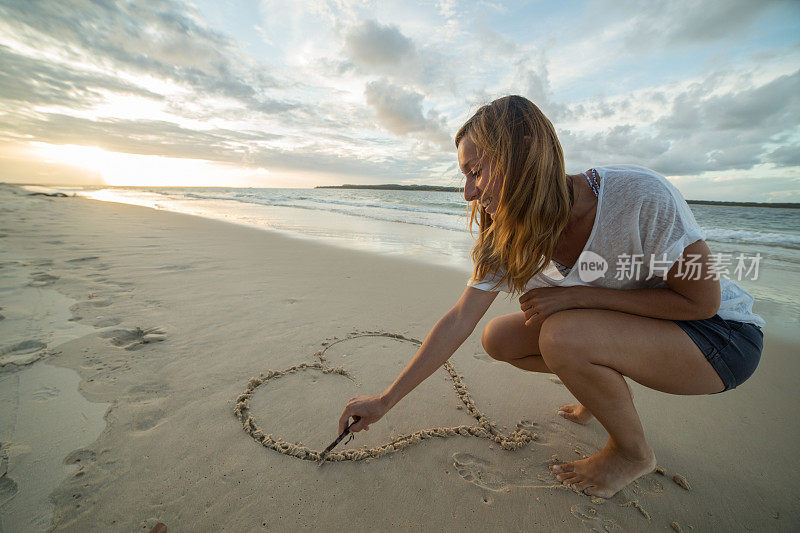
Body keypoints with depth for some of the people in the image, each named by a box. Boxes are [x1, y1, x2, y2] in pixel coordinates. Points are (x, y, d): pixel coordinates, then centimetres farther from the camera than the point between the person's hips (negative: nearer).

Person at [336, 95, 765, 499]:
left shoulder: (639, 197, -30)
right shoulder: (507, 238, -15)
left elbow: (702, 300, -18)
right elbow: (458, 321, -14)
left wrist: (578, 296, -28)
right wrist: (385, 400, -11)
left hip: (720, 333, -4)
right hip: (621, 326, 5)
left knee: (562, 336, -32)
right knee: (498, 339, -10)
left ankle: (633, 452, 0)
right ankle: (607, 388, 14)